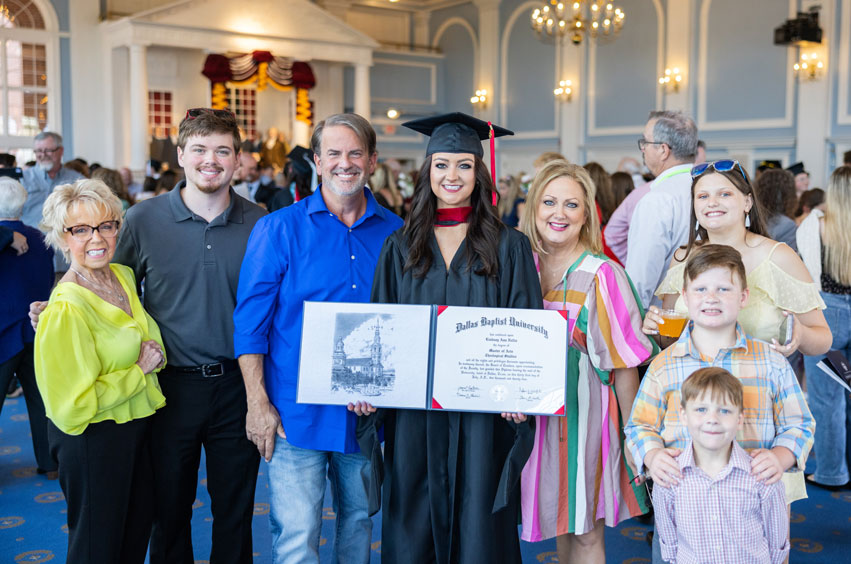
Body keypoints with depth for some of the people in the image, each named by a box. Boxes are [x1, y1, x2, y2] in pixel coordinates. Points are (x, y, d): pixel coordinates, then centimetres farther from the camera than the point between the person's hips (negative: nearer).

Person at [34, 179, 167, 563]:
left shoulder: (123, 276, 2)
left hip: (138, 424, 8)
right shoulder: (66, 309, -23)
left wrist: (154, 355, -1)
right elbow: (74, 404, -22)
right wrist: (139, 371, -16)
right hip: (92, 440, -8)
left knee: (138, 532, 21)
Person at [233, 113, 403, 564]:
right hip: (295, 414, -3)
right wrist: (257, 403, -10)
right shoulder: (279, 229, -3)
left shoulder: (395, 234, 4)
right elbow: (250, 321, -4)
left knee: (360, 520, 17)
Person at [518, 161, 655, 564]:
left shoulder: (602, 276, -14)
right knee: (559, 518, 18)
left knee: (584, 531, 5)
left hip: (583, 408, -5)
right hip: (535, 413, 5)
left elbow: (624, 365, -13)